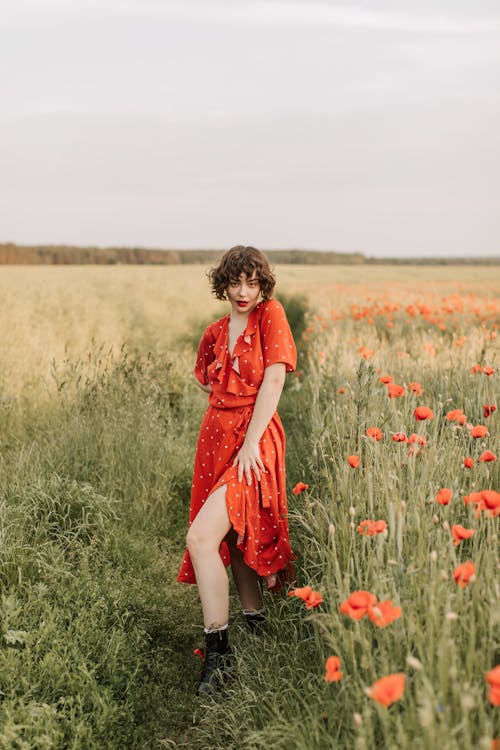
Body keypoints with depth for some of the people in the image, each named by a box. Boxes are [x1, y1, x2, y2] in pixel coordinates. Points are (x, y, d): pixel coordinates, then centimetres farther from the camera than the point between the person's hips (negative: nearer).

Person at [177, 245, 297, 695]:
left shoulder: (271, 315, -3)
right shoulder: (215, 333, 13)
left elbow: (274, 378, -13)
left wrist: (251, 441, -18)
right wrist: (227, 393, 11)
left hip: (254, 440, -7)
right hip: (217, 437, 7)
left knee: (201, 537, -20)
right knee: (233, 537, 15)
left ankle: (217, 651, -13)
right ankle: (256, 623, 34)